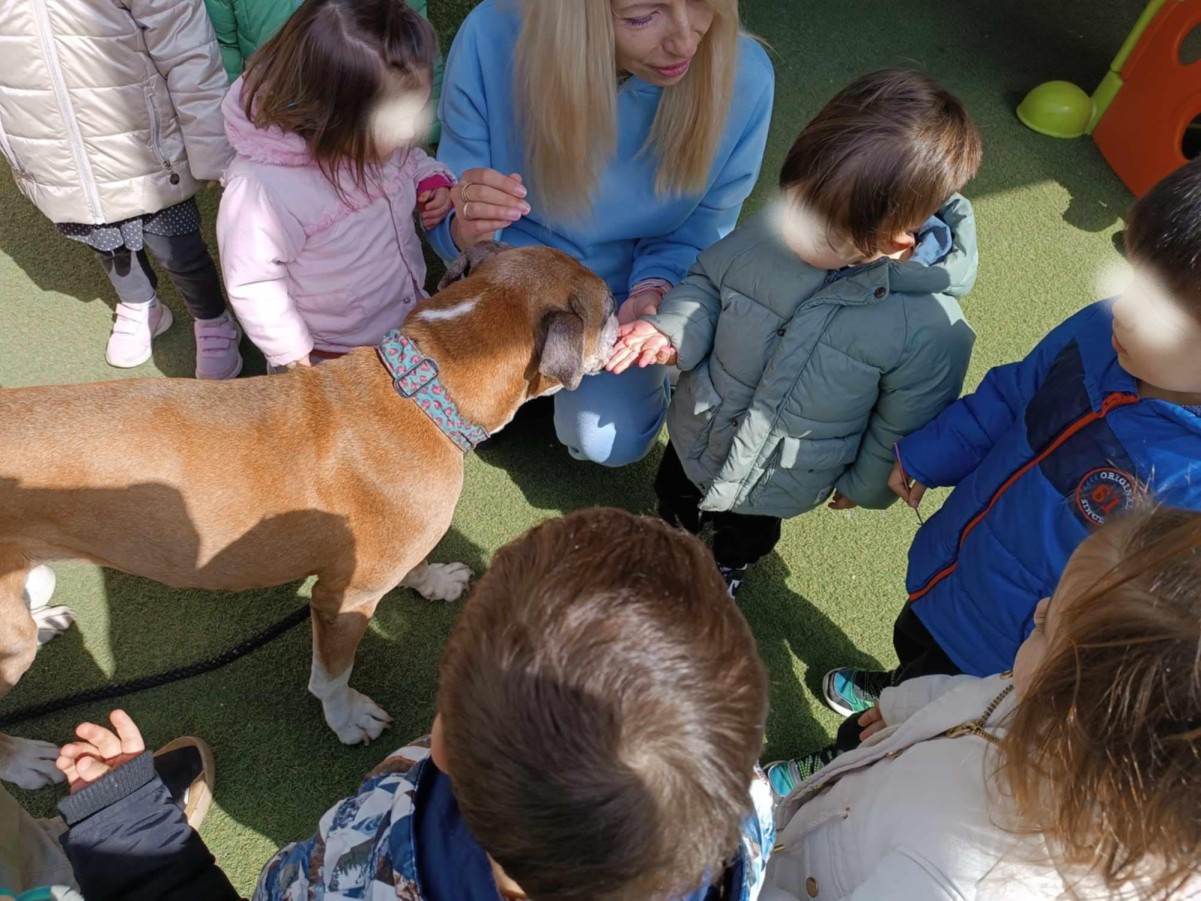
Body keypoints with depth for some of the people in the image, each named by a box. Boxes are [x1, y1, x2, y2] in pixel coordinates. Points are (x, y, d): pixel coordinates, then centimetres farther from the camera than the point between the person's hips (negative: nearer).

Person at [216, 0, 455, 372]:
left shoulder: (376, 133, -15)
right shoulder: (263, 189, -35)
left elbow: (410, 161, 8)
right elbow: (252, 286, -24)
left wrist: (433, 181, -13)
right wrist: (296, 357, -14)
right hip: (331, 362, -6)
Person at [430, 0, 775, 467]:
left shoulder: (744, 75, -24)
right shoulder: (492, 38, -26)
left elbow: (703, 229, -9)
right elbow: (452, 218, -15)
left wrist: (654, 288, -31)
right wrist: (467, 228, -40)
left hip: (627, 288, 0)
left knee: (611, 441, -20)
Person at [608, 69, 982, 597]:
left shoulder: (930, 329, -33)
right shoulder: (771, 232, -26)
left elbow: (903, 428, -16)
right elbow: (707, 280, -7)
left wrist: (865, 486, -1)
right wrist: (672, 333, -26)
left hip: (779, 487, -2)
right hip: (697, 435, 2)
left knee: (746, 534, 31)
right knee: (674, 496, 32)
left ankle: (729, 566, 68)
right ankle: (675, 534, 69)